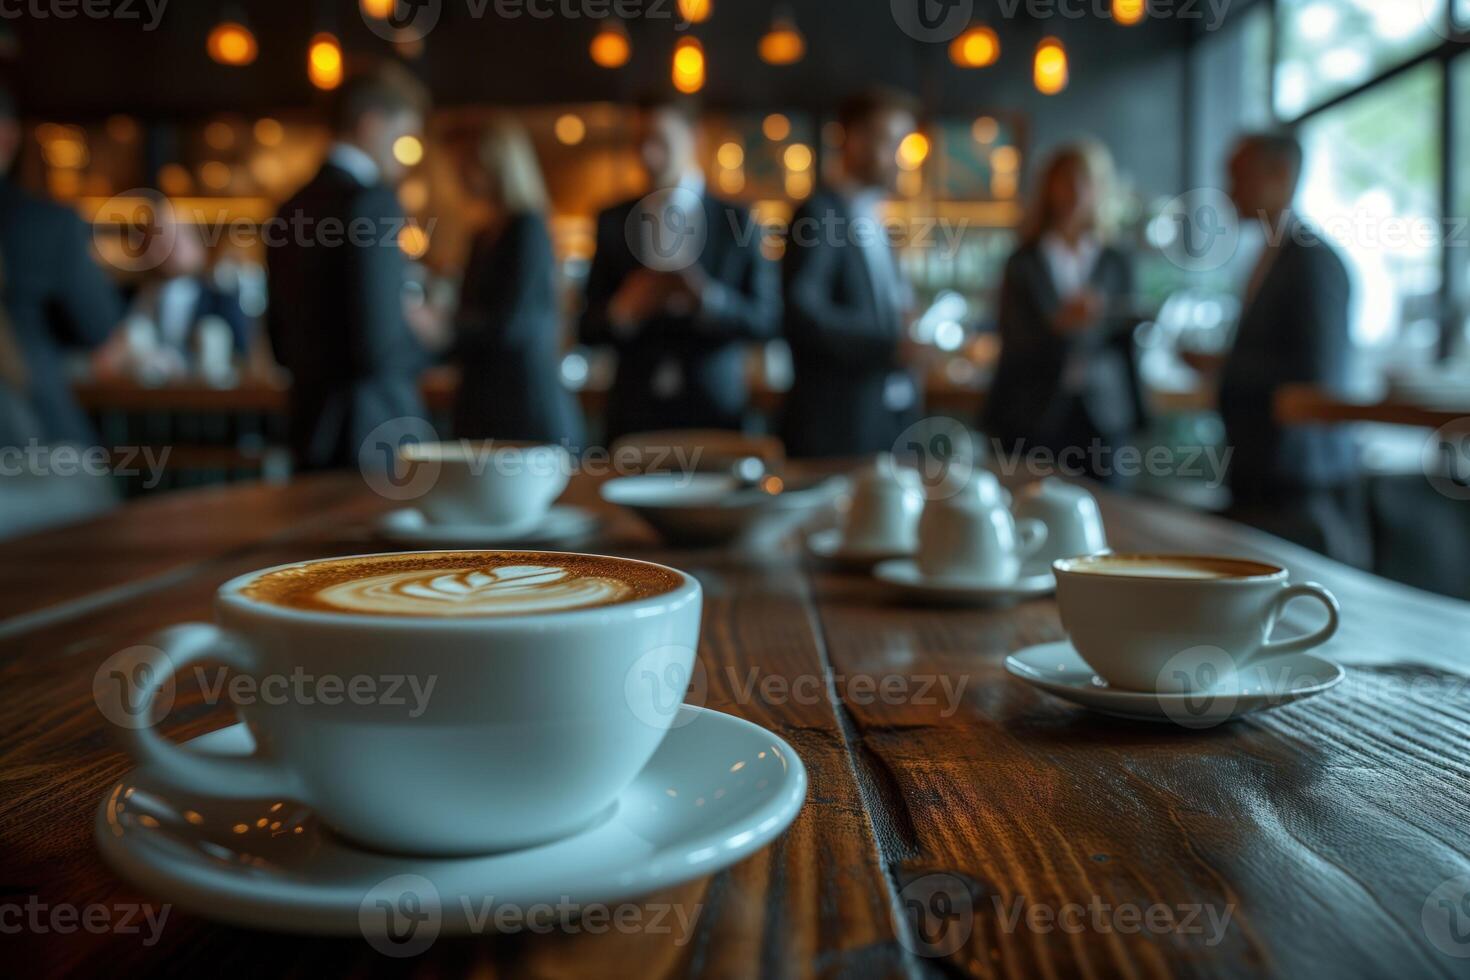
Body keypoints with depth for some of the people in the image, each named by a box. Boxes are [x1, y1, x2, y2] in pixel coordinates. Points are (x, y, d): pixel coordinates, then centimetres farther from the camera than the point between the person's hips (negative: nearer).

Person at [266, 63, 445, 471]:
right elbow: (378, 346, -21)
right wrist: (423, 336, -1)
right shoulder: (371, 201, -14)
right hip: (372, 437, -8)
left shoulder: (290, 212, 10)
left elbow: (283, 345, 16)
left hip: (310, 429, 8)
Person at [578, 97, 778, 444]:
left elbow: (765, 320, -2)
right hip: (635, 416, 1)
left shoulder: (738, 220, 1)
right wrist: (624, 309, -16)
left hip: (715, 412, -1)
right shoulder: (614, 222, 6)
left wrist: (707, 298, -19)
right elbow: (588, 327, 5)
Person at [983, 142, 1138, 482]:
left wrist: (1133, 417, 2)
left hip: (1100, 418, 2)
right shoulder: (1024, 264, 1)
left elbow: (1125, 344, 8)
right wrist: (1059, 324, -23)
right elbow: (1014, 346, -6)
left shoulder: (1117, 264, 7)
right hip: (1033, 421, -2)